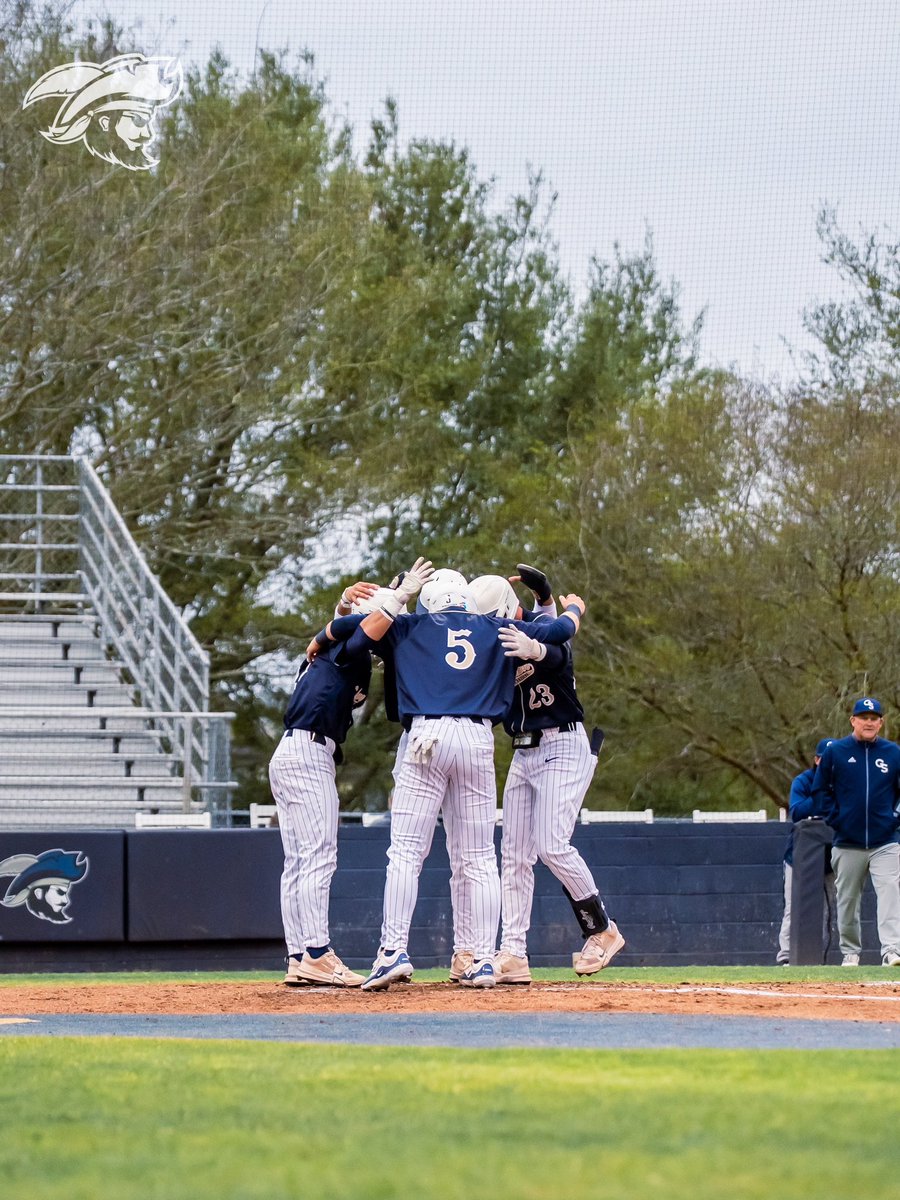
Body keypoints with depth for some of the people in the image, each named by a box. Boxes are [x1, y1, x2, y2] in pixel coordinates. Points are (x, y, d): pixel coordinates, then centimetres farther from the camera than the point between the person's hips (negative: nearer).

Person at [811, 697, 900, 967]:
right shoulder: (835, 752, 3)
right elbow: (819, 790, 7)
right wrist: (834, 818, -3)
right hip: (847, 842, 1)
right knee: (847, 900, 8)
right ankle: (850, 953, 21)